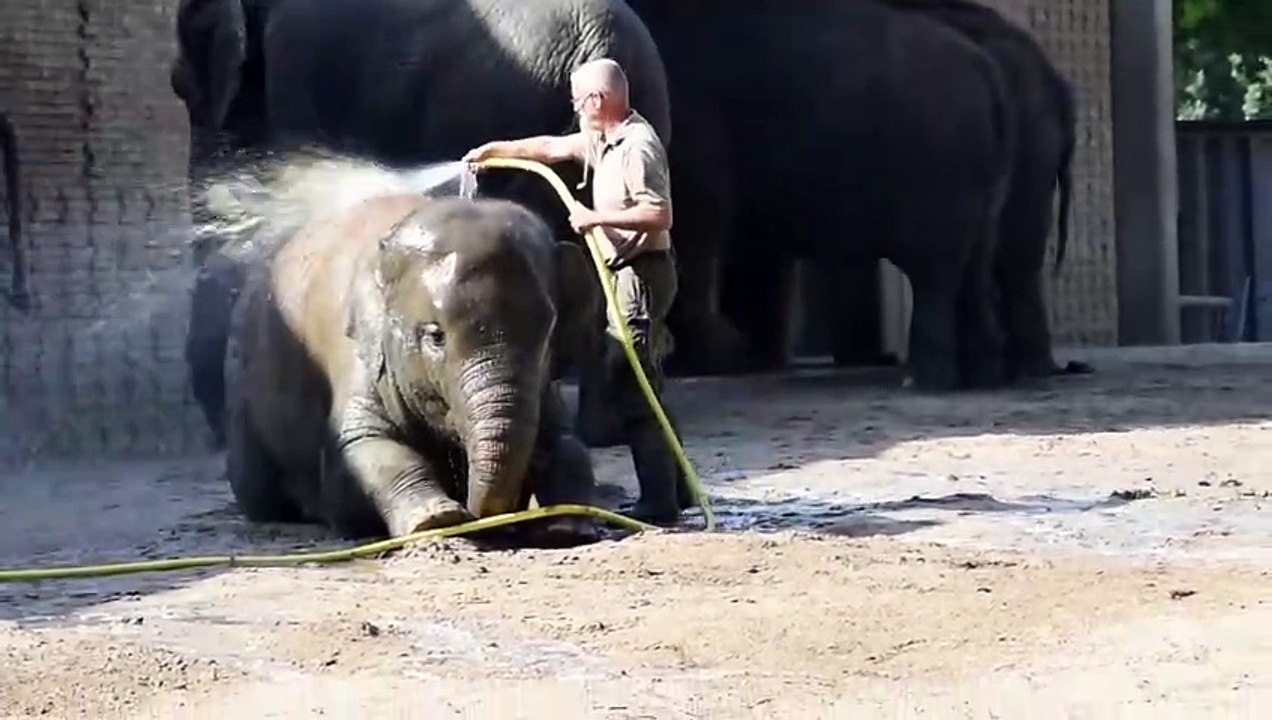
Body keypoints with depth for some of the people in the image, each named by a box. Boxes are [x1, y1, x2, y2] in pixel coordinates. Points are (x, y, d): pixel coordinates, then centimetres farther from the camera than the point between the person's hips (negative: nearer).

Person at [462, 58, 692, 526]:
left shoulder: (637, 146, -17)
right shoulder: (604, 140, 14)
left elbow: (659, 214, -25)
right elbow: (552, 148, 28)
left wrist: (598, 217, -20)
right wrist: (497, 150, 28)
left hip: (641, 273, -10)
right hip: (623, 276, 10)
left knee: (633, 391, -10)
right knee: (637, 389, 14)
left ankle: (660, 503, -9)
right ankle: (672, 490, 19)